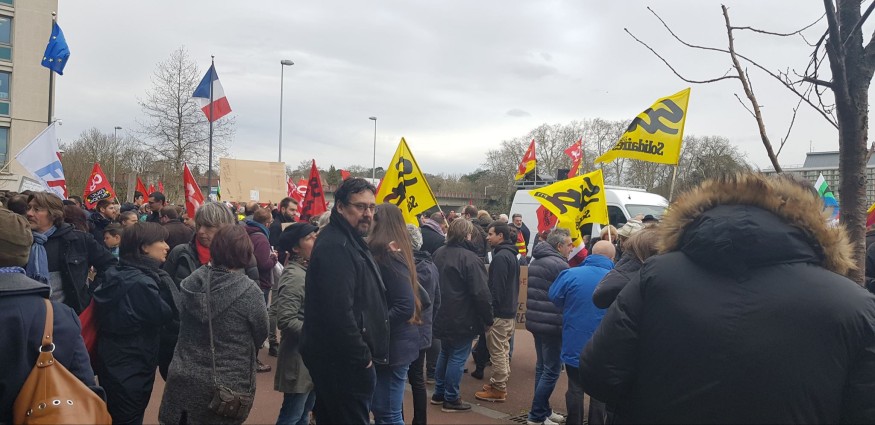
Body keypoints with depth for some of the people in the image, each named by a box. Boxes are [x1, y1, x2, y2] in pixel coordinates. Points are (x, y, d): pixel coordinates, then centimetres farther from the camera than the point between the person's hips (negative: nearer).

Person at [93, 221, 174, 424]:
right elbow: (167, 315, -17)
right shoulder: (141, 282, -25)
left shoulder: (117, 273, 4)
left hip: (112, 361, 9)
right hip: (132, 367, -9)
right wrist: (165, 280, -9)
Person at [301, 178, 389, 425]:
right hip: (343, 361, -11)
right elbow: (338, 312, -28)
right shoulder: (335, 247, -20)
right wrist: (362, 357, -19)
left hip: (341, 359, 11)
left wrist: (364, 353, 16)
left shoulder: (350, 242, 14)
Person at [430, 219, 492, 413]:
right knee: (457, 357, 2)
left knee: (444, 353, 20)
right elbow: (481, 293, -21)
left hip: (442, 316, 8)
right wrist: (488, 318, -10)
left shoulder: (439, 253, 6)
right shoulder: (469, 258, -20)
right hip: (462, 318, -8)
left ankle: (439, 393, 29)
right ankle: (451, 399, 11)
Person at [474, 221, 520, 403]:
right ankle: (501, 383, 28)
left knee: (497, 351, -2)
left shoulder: (500, 256, -19)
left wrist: (489, 310, -18)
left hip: (499, 311, -10)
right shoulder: (511, 254, 12)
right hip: (510, 309, 10)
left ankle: (498, 389, 5)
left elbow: (497, 287, -22)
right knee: (504, 349, 18)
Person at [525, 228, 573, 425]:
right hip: (552, 324, -10)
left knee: (542, 367, 16)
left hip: (536, 321, 10)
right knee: (552, 371, -3)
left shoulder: (536, 261, 13)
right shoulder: (559, 265, -16)